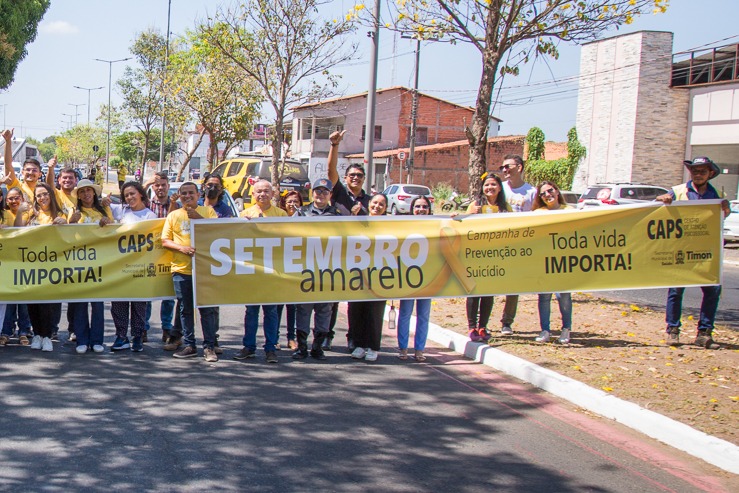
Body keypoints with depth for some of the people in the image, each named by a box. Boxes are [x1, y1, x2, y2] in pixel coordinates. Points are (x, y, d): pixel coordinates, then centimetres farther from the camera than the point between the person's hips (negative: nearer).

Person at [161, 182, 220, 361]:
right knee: (185, 309, 7)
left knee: (207, 309, -3)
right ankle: (189, 345, 16)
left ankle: (209, 346, 2)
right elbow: (165, 241, 7)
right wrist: (181, 247, -11)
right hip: (181, 269, 2)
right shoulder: (173, 215, 12)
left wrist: (198, 217, -14)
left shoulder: (208, 211, 8)